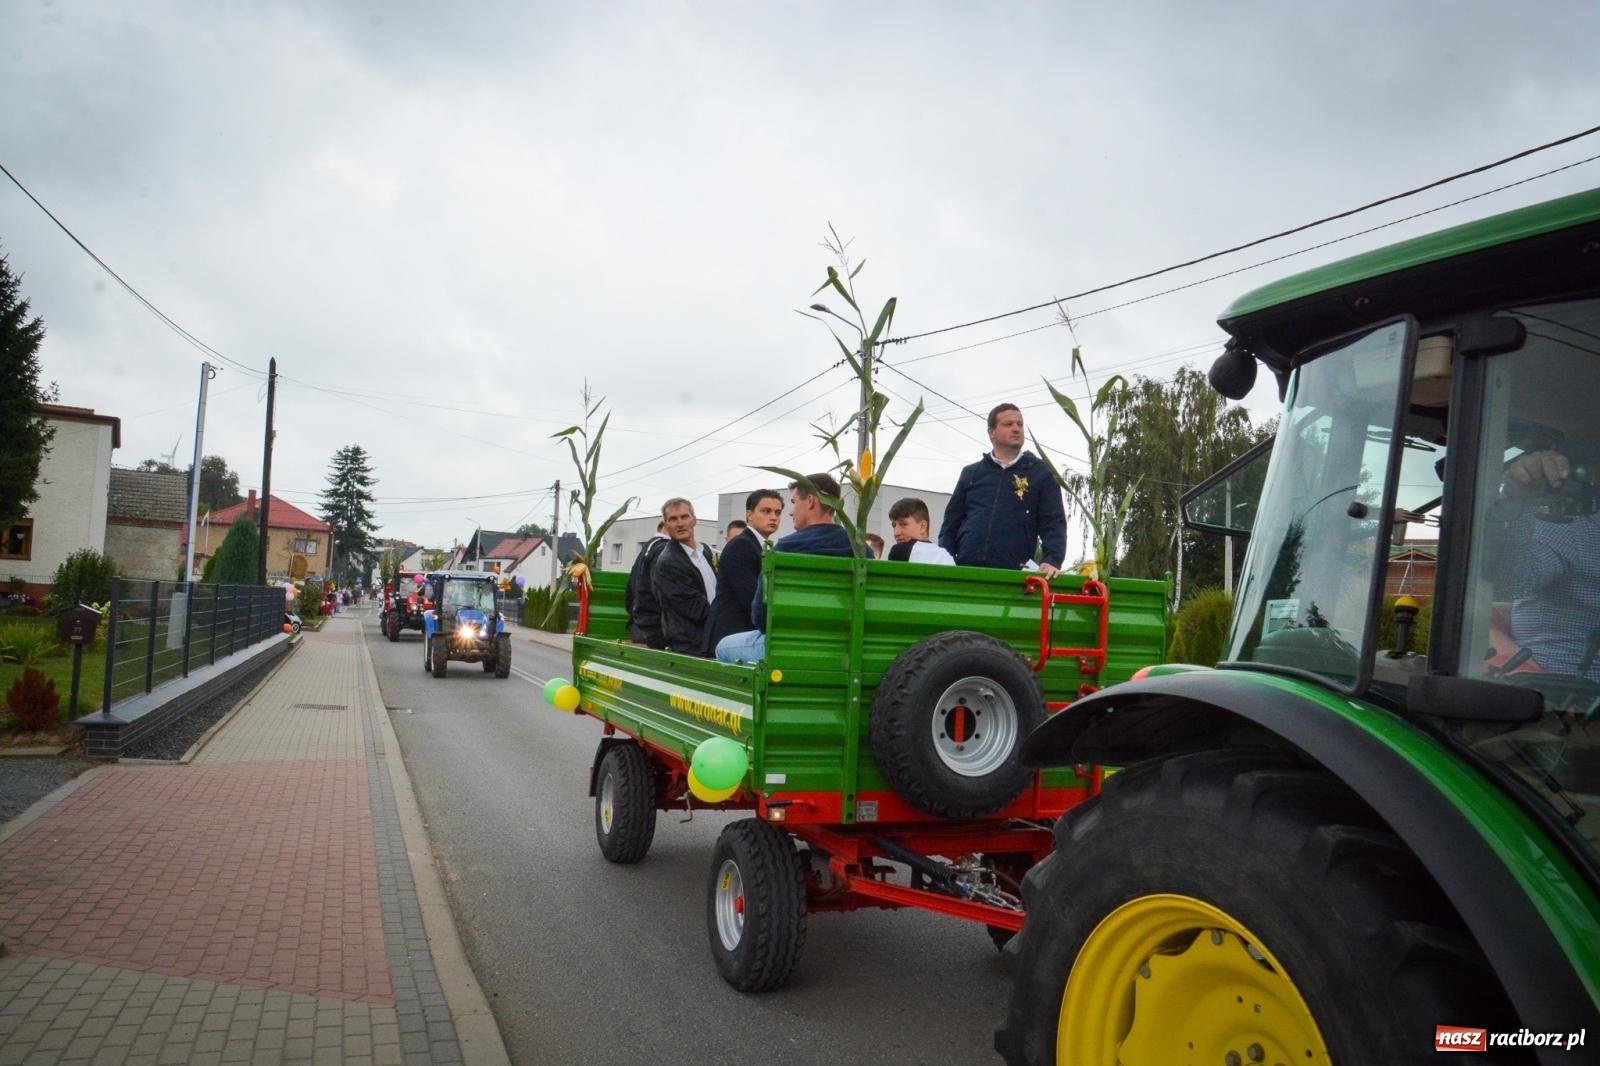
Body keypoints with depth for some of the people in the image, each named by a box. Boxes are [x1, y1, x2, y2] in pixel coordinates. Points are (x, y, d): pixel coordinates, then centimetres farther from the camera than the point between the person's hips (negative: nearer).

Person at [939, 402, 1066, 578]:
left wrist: (1052, 562, -15)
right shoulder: (971, 473, 17)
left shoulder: (1041, 473, 10)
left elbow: (1054, 523, 3)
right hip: (964, 570, 2)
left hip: (1013, 575, -2)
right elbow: (951, 522, 17)